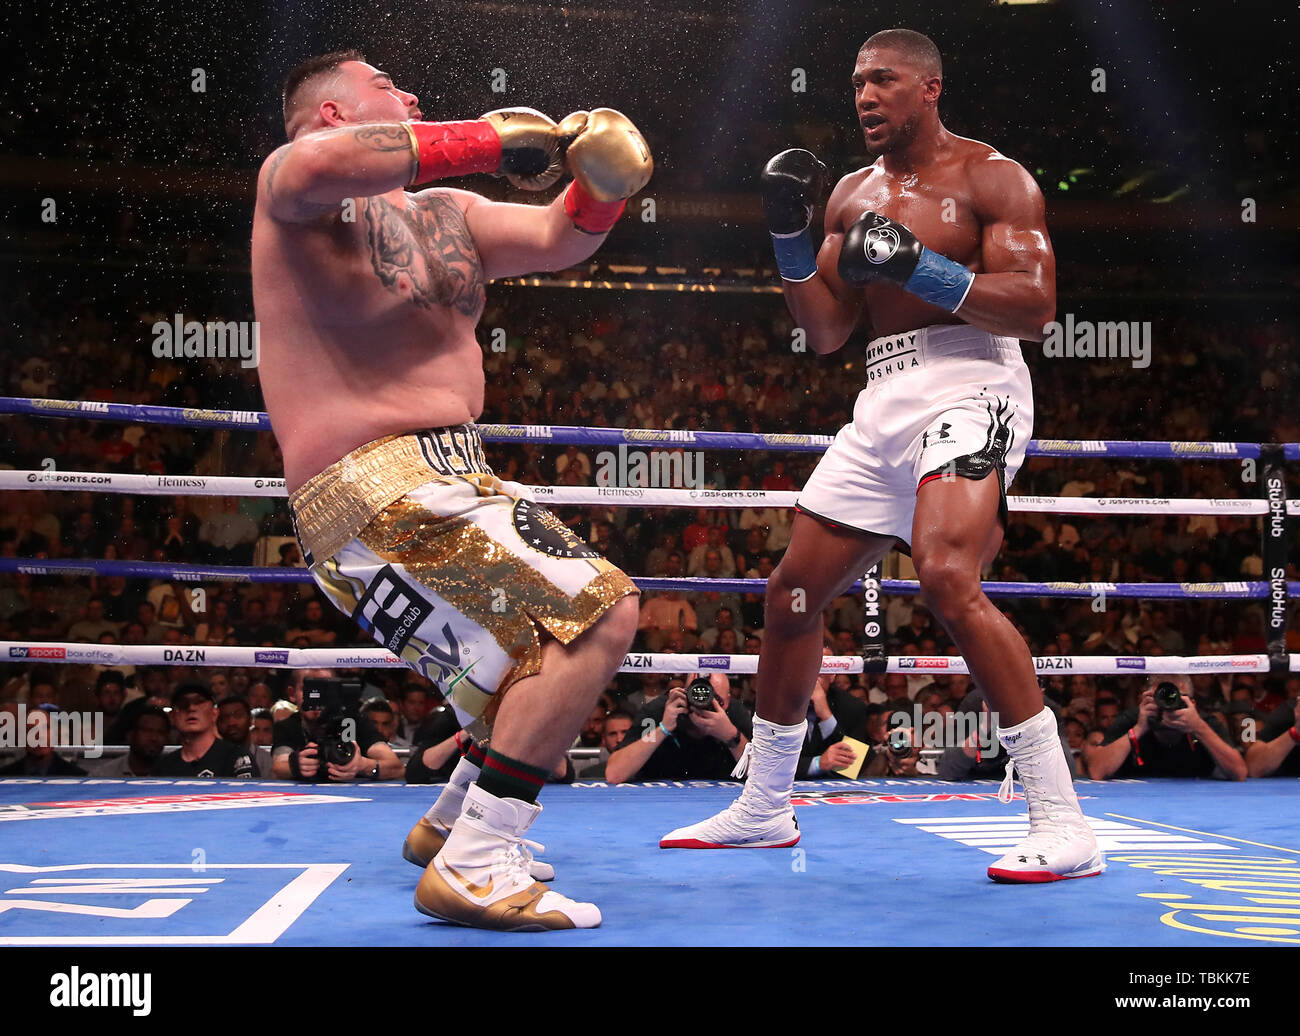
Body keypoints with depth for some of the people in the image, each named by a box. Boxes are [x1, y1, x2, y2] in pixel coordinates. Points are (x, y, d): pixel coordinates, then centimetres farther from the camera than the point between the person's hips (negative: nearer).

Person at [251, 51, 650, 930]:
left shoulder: (445, 214, 21)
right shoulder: (292, 190, -5)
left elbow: (560, 239, 23)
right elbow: (317, 163, -29)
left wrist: (601, 183, -1)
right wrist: (486, 142, -21)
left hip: (445, 481, 10)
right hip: (373, 488, -10)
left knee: (554, 651, 24)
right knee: (601, 613, -21)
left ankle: (452, 823, 38)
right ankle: (474, 870, -21)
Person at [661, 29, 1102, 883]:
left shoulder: (991, 177, -1)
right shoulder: (854, 195, 18)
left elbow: (1036, 307, -13)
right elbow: (826, 333, 15)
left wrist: (915, 266, -19)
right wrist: (789, 234, 4)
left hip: (970, 387, -7)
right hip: (884, 401, 8)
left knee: (948, 580, -30)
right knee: (792, 593, 9)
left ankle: (1064, 823, -25)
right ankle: (764, 807, 27)